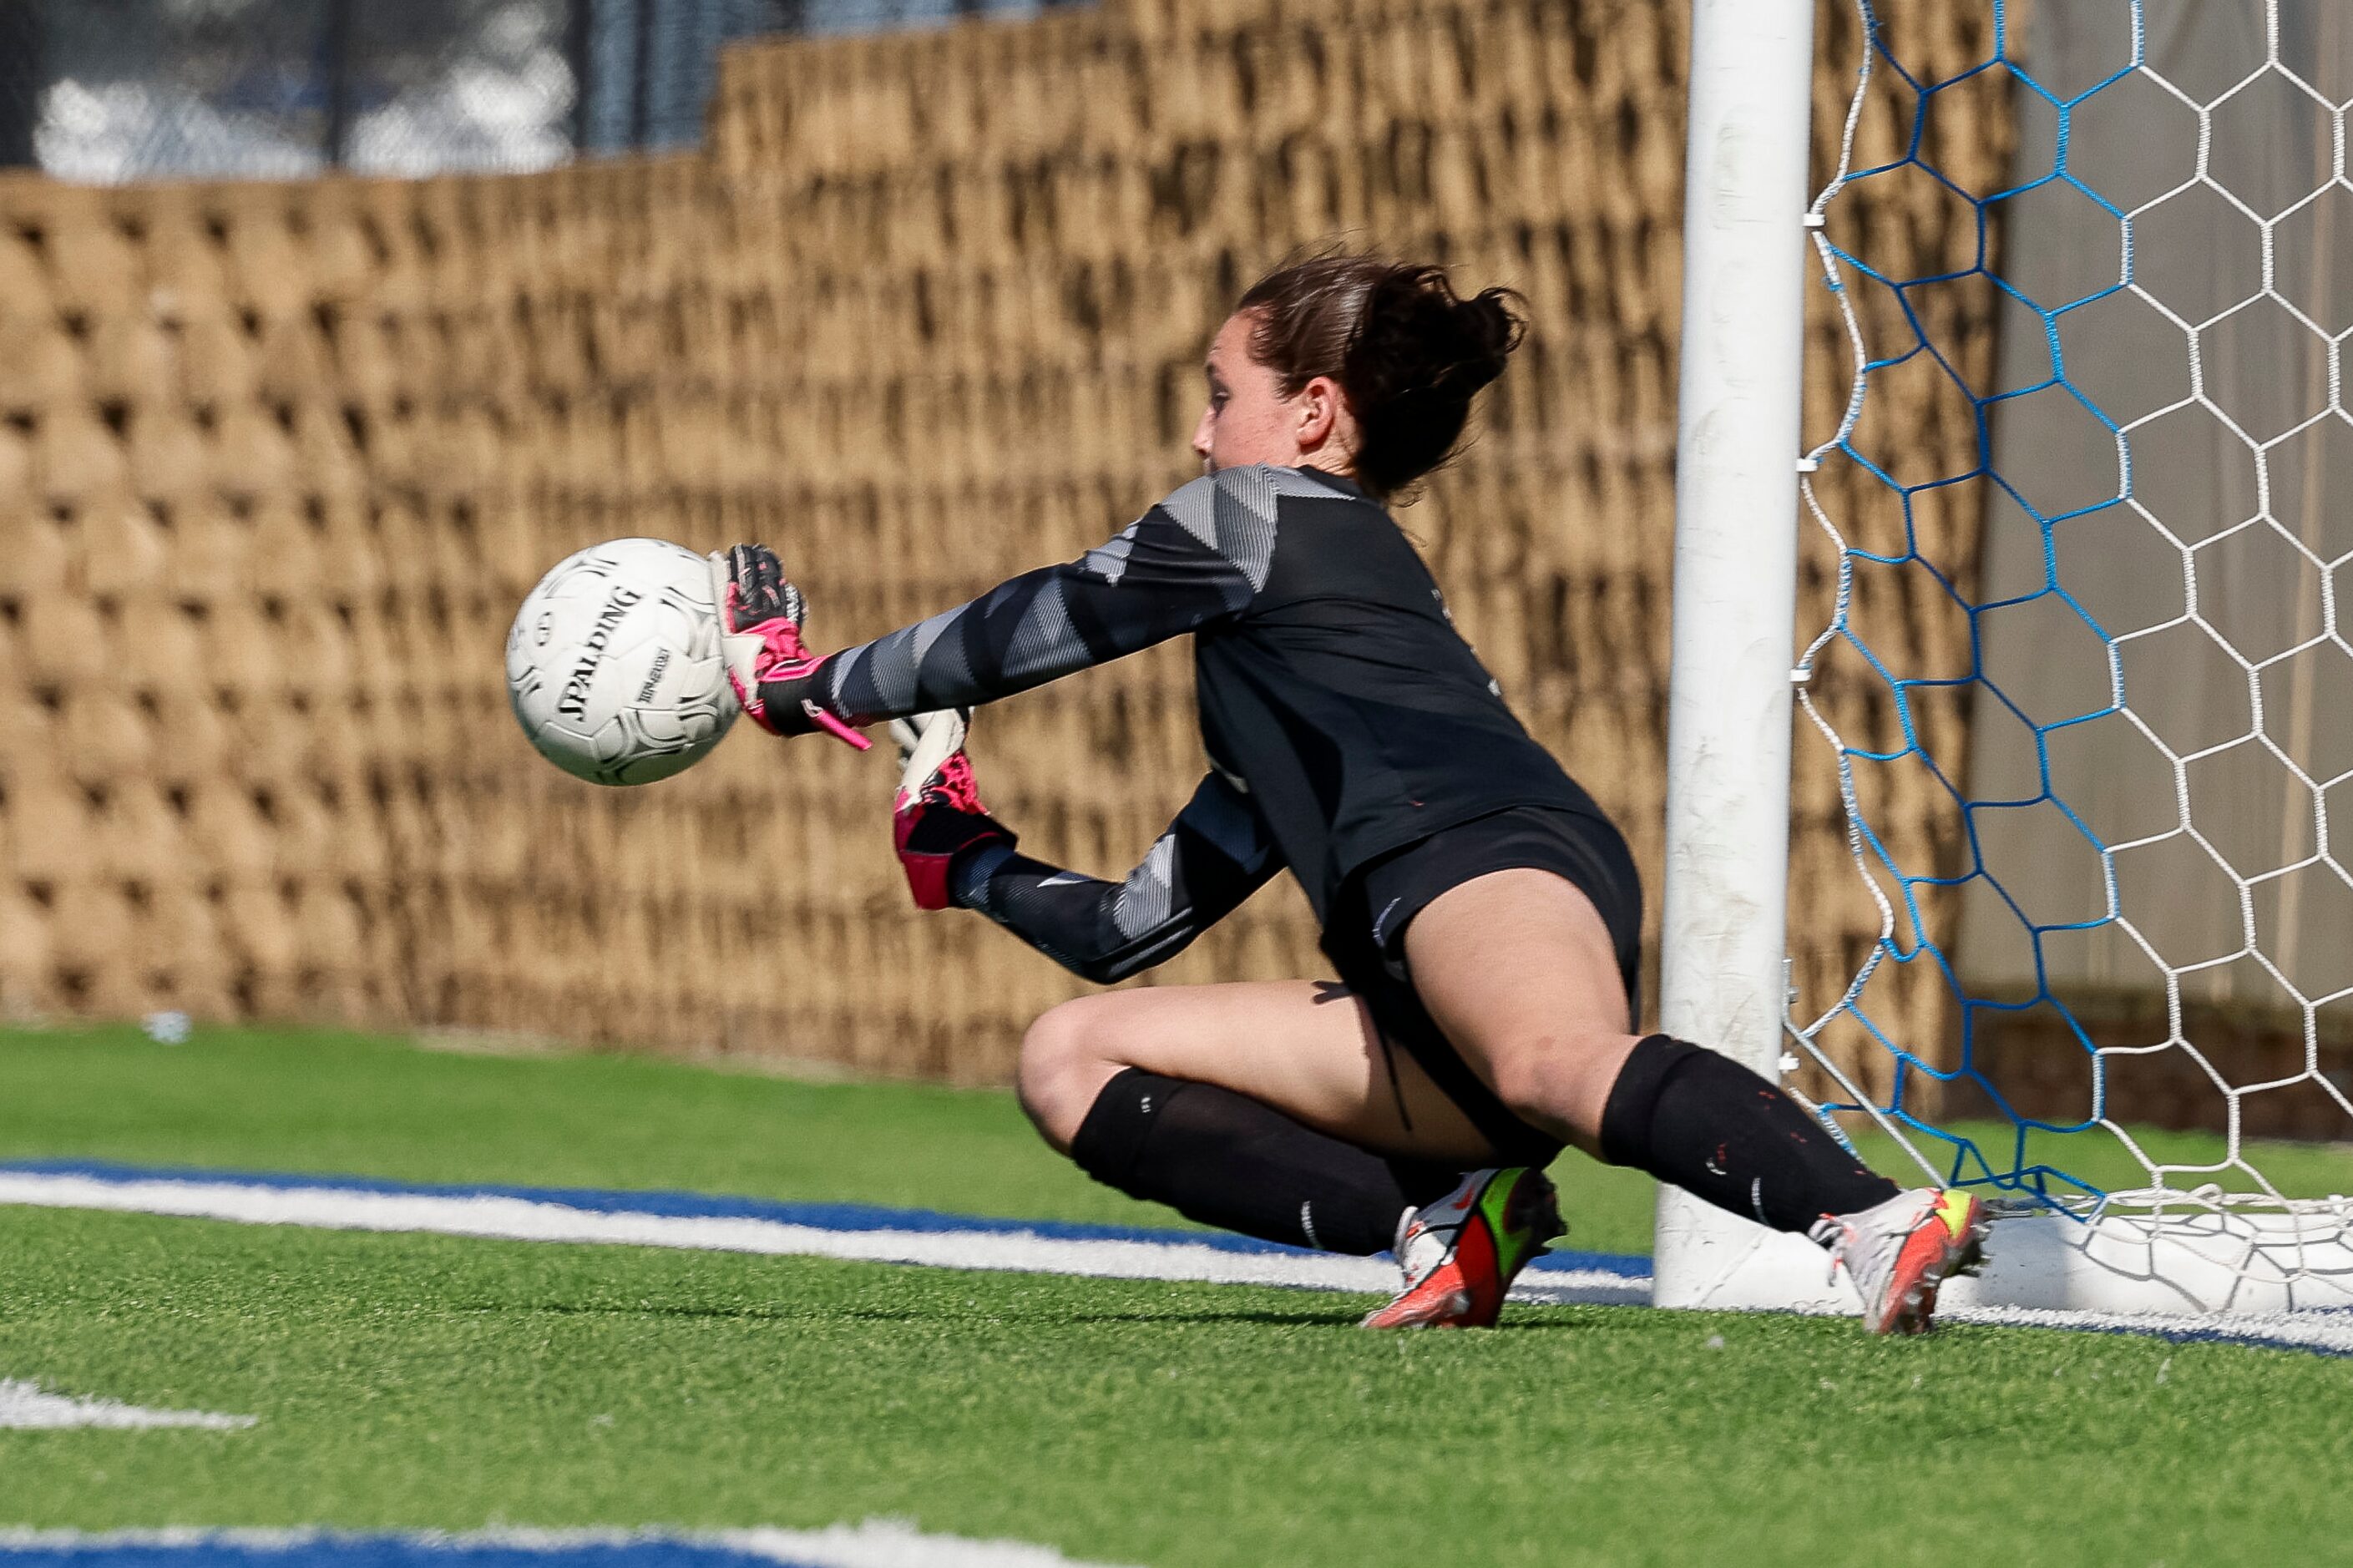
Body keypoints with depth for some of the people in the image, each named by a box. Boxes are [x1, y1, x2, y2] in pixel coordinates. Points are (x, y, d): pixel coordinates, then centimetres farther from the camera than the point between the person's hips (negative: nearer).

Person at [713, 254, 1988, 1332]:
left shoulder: (1265, 516, 18)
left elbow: (1023, 633, 25)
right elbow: (1128, 930, 44)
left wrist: (805, 689, 38)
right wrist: (966, 861, 54)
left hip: (1488, 858, -9)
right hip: (1422, 1007, 9)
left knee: (1544, 1064, -42)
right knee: (1070, 1061, 8)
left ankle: (1878, 1224, -61)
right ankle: (1443, 1224, -13)